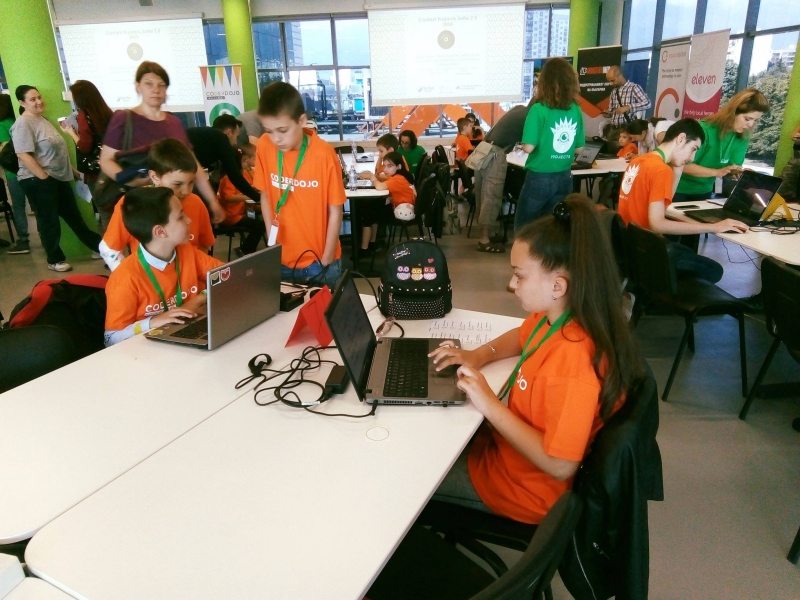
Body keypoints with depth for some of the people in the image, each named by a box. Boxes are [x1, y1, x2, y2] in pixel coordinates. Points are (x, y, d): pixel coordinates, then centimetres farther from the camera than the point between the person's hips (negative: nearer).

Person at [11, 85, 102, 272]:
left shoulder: (42, 119, 14)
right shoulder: (23, 123, -15)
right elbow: (23, 155, -22)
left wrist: (72, 170, 20)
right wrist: (44, 177, -23)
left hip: (59, 177, 9)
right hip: (38, 181, -8)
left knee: (73, 215, 16)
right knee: (49, 221, 3)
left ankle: (97, 247, 24)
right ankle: (55, 260, 16)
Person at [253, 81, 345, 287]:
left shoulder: (324, 154, -17)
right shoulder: (264, 147, -8)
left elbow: (335, 211, -10)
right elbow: (265, 195, 4)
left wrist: (326, 261, -8)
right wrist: (271, 241, -2)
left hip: (319, 260, -3)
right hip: (281, 260, 3)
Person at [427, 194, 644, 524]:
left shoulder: (574, 361, -36)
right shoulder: (555, 316, -10)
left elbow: (559, 465, -31)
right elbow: (522, 336, 14)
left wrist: (490, 404, -28)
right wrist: (479, 355, -5)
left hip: (524, 485, -8)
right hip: (508, 444, 8)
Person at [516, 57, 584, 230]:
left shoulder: (539, 109, -14)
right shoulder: (576, 111, 1)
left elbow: (528, 147, -19)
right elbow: (579, 148, 7)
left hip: (539, 178, -5)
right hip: (564, 178, 5)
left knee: (523, 229, 11)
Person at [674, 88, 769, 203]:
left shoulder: (742, 138, -6)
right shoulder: (704, 130, -23)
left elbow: (733, 171, -6)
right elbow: (683, 165, -27)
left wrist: (742, 175, -28)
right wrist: (717, 172, -33)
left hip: (704, 192, 6)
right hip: (679, 190, -6)